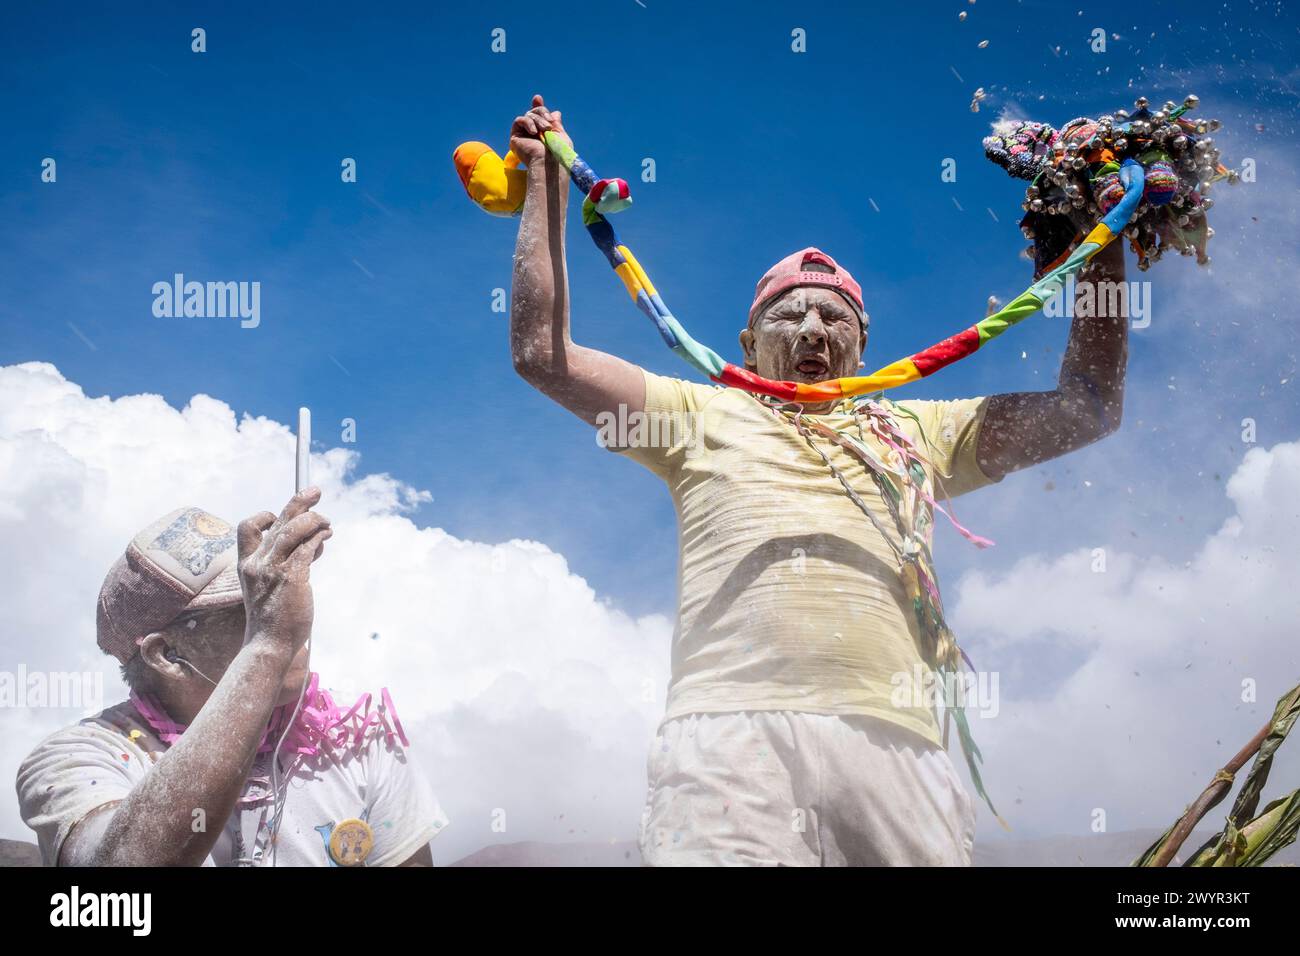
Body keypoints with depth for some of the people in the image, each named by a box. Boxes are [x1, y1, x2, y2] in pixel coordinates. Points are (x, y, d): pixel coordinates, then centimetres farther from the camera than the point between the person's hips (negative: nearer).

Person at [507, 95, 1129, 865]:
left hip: (897, 742, 3)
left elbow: (1089, 410, 29)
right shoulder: (707, 417, 26)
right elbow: (542, 353, 21)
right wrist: (548, 179, 24)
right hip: (734, 724, -2)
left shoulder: (914, 431, 31)